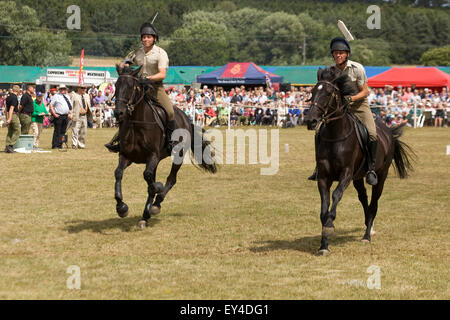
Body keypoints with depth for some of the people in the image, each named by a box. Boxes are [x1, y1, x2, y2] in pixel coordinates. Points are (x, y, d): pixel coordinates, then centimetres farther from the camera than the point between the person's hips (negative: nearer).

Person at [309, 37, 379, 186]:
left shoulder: (357, 69, -15)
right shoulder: (330, 70, -6)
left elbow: (365, 91, -11)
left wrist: (351, 98, -27)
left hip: (359, 105, -3)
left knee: (372, 134, -24)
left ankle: (371, 169, -9)